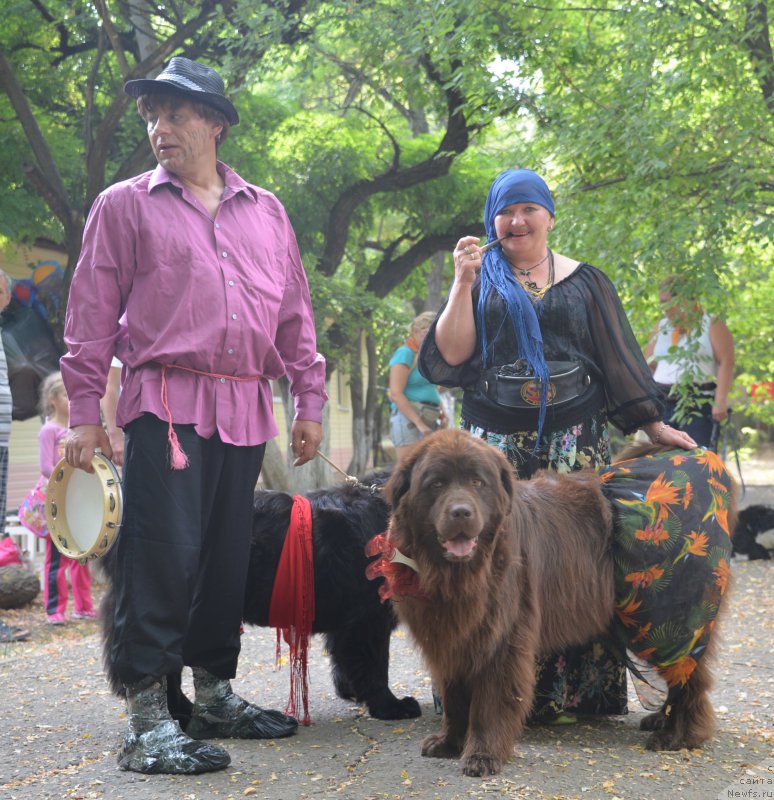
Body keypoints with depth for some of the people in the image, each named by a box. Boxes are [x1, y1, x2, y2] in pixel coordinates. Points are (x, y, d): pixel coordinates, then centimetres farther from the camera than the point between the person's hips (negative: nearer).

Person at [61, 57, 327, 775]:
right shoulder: (125, 205, 8)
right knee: (163, 549, -11)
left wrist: (309, 399, 14)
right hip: (165, 401, -4)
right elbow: (91, 313, 4)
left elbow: (294, 311, 19)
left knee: (227, 554, 8)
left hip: (245, 408, 4)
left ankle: (213, 693, 22)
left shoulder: (265, 212, 18)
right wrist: (84, 411, -3)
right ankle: (148, 719, -7)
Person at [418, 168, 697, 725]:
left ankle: (567, 693, 4)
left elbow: (619, 359, 11)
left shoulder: (584, 282, 12)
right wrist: (463, 283, -7)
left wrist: (653, 424, 4)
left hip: (575, 444, 0)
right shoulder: (481, 279, 11)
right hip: (495, 446, 0)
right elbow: (451, 354, 0)